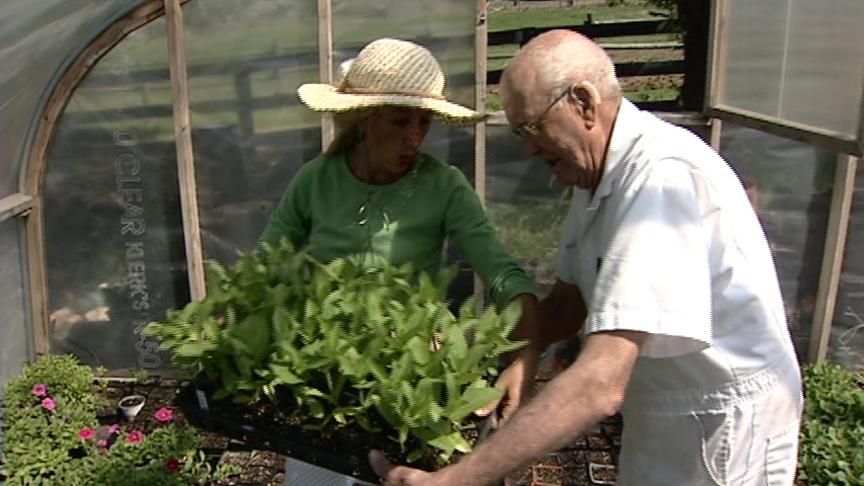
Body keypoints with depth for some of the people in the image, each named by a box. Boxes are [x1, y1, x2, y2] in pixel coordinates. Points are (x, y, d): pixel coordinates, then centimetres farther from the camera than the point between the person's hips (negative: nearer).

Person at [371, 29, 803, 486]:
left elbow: (600, 386, -36)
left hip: (724, 429, -7)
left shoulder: (662, 178, -29)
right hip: (664, 419, 7)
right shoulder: (598, 173, 0)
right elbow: (569, 301, 7)